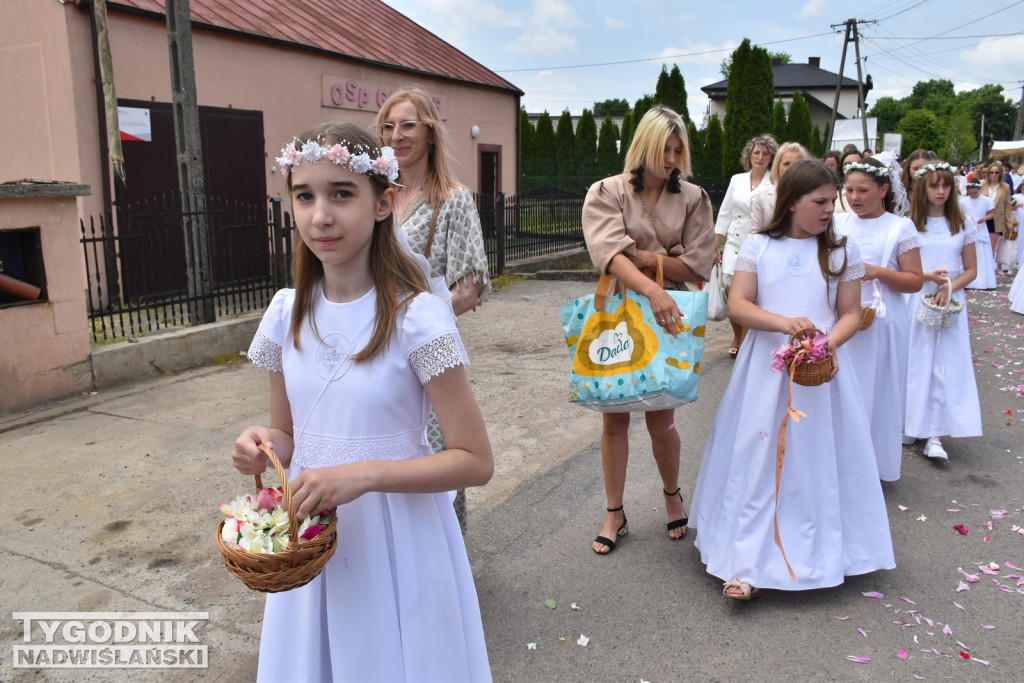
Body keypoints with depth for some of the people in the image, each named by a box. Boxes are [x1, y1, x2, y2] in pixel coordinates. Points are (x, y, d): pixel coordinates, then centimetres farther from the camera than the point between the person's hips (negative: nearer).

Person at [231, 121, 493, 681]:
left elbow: (475, 461, -16)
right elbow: (288, 434, 11)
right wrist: (264, 445, -12)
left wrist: (364, 474, -26)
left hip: (397, 542, -4)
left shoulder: (416, 316, -17)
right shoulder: (288, 313, -1)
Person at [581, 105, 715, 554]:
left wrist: (644, 256, -12)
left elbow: (697, 265, -4)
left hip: (667, 316, 1)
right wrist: (651, 289, -34)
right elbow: (610, 254, -20)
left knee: (661, 420, 5)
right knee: (614, 416, 6)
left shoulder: (693, 199, 3)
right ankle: (615, 513, 22)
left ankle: (672, 496, 34)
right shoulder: (606, 193, -3)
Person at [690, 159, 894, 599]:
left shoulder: (842, 254, 6)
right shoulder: (758, 247, 3)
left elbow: (851, 314, 6)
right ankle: (747, 566, 6)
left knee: (818, 461, 4)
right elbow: (737, 304, -4)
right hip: (765, 367, -1)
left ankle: (820, 555, 21)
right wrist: (785, 323, -19)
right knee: (757, 460, 0)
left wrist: (829, 342, -15)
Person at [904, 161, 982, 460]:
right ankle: (911, 424, 16)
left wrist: (949, 286, -11)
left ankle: (935, 435, -2)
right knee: (916, 363, 3)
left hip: (951, 302, 1)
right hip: (916, 301, -1)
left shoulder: (963, 224, 5)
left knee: (946, 365, -3)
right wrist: (927, 276, -14)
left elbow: (971, 269, 6)